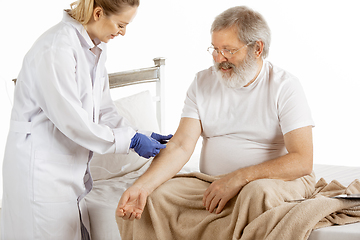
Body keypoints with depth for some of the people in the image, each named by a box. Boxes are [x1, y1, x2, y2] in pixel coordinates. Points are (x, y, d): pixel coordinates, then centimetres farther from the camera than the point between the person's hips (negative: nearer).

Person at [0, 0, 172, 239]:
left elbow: (103, 110, 12)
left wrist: (143, 136, -1)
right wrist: (132, 140, -17)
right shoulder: (56, 48, -22)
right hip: (43, 170, -8)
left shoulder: (96, 48, 7)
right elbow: (71, 121, -24)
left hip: (75, 164, 9)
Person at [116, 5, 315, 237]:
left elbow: (303, 161, -16)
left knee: (259, 191, -38)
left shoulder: (285, 86, -7)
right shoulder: (203, 82, 6)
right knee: (154, 196, -20)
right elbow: (181, 146, -4)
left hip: (279, 179, -3)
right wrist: (142, 186, -21)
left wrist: (238, 178, -26)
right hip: (211, 184, 3)